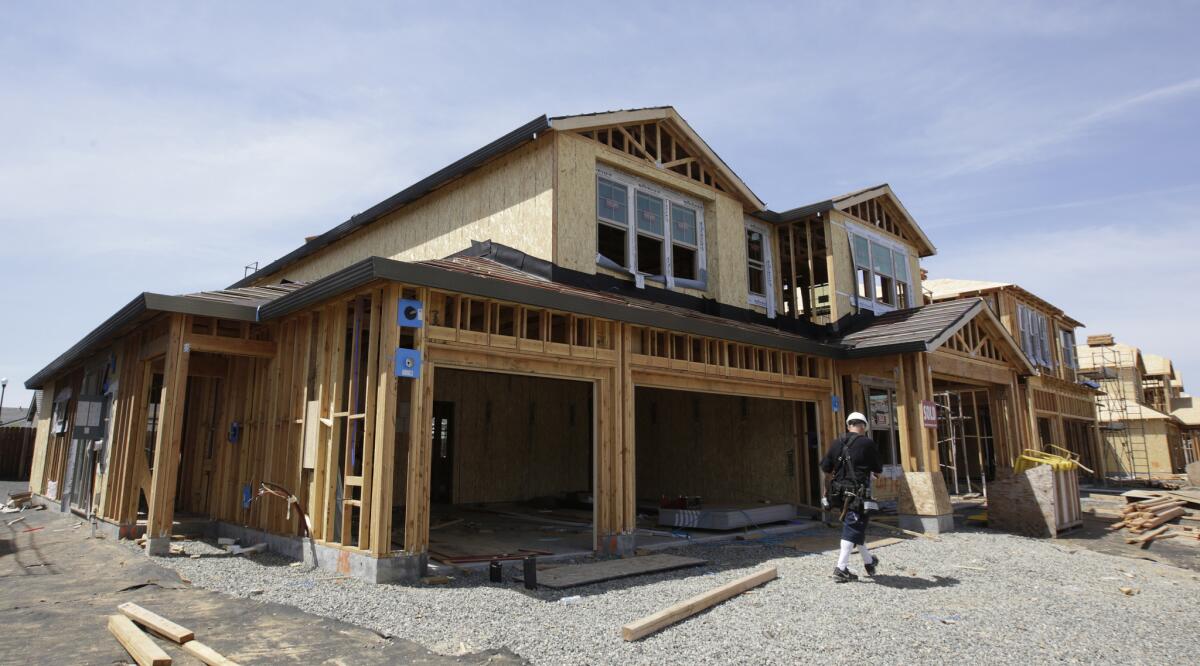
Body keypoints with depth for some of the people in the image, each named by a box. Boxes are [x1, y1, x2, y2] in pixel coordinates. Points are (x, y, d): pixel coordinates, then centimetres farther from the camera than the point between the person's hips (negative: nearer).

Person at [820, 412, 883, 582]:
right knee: (852, 530, -1)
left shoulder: (836, 444, 6)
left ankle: (869, 561, 37)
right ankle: (841, 569, -5)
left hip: (840, 495, 6)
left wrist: (828, 494, 20)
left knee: (857, 527, 21)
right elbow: (878, 471, -1)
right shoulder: (867, 443, -8)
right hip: (858, 495, -6)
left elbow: (827, 471, 8)